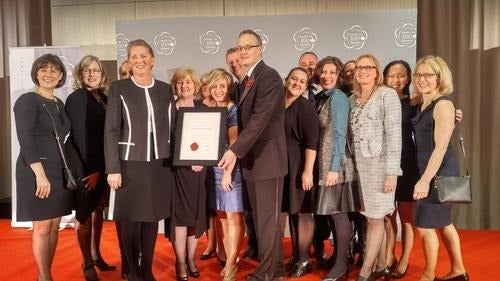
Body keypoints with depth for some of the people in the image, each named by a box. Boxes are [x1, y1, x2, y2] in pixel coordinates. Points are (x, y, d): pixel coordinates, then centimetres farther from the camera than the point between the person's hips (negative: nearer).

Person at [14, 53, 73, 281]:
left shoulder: (58, 103, 12)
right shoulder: (27, 101, -8)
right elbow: (25, 140, -17)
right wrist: (40, 174, -23)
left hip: (59, 170, 7)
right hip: (36, 171, -7)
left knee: (54, 226, 10)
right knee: (42, 226, 0)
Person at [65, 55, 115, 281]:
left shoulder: (103, 97, 10)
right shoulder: (76, 98, -10)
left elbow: (105, 133, 9)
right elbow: (80, 137, -15)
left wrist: (102, 168, 4)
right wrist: (92, 169, -18)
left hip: (102, 165, 7)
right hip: (85, 166, -7)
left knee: (98, 211, 14)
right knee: (86, 214, 3)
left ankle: (96, 255, 28)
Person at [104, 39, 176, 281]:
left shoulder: (165, 89, 8)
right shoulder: (119, 88, -1)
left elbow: (173, 127, 11)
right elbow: (111, 131, -5)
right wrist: (113, 169, -11)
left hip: (160, 164, 3)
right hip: (131, 163, -3)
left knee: (152, 218, 11)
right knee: (131, 219, 4)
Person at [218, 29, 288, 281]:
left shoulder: (269, 77, -13)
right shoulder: (246, 80, 15)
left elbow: (259, 118, -23)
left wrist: (234, 151, -25)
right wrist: (239, 153, 6)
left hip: (267, 158, -9)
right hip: (251, 159, 9)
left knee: (268, 218, 1)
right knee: (260, 218, 16)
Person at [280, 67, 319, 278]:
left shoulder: (306, 107, -9)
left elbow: (311, 141, -15)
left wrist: (308, 170, -22)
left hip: (299, 165, -6)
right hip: (283, 165, 6)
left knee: (302, 211, 1)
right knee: (291, 210, 13)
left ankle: (304, 260, 12)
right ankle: (295, 255, 24)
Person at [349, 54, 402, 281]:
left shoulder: (387, 94, -6)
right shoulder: (353, 98, 11)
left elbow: (394, 134, -12)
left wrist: (391, 172, -17)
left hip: (379, 164, -6)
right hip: (359, 165, 6)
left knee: (375, 219, 2)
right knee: (372, 218, 11)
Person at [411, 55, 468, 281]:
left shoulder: (443, 104, -15)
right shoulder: (422, 105, 10)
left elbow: (441, 147, -21)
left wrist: (425, 180, -23)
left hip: (440, 172, -9)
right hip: (427, 170, 9)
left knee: (425, 225, 0)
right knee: (443, 222, 18)